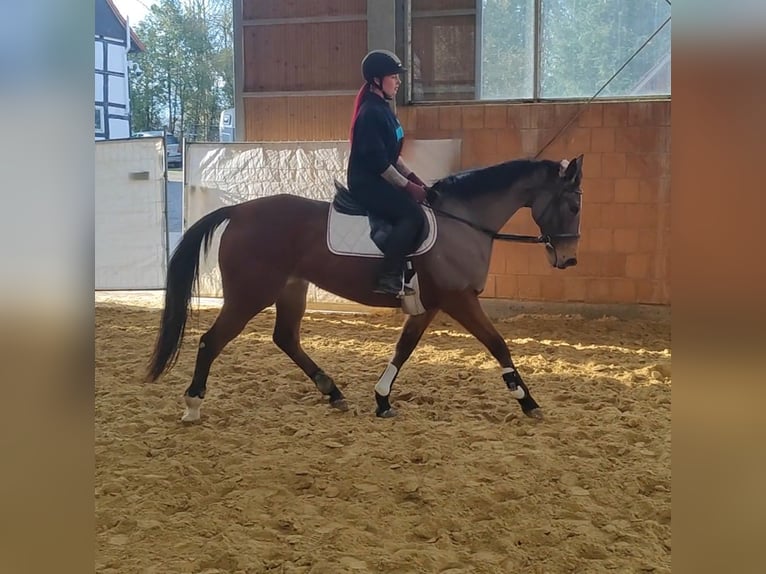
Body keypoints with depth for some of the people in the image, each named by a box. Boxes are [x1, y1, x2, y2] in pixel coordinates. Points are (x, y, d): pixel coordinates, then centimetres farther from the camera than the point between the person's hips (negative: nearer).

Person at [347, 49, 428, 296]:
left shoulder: (383, 109, 14)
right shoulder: (371, 112, -18)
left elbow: (391, 154, 20)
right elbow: (378, 161, -22)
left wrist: (411, 177, 10)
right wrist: (407, 186, -17)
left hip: (377, 180, 11)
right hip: (367, 183, -11)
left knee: (415, 209, 9)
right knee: (413, 214, -22)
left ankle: (403, 269, 11)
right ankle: (388, 278, -22)